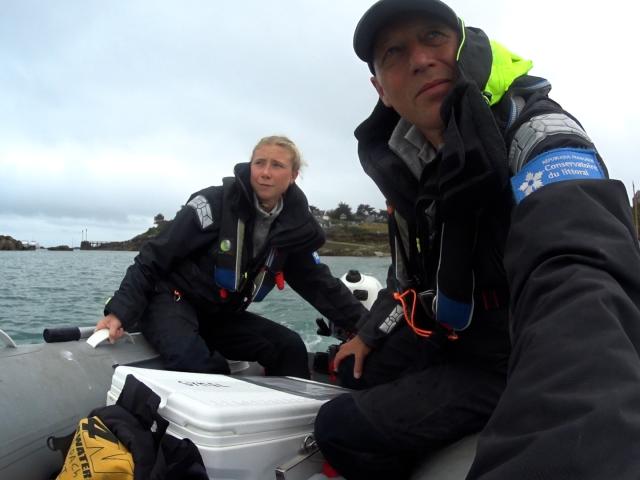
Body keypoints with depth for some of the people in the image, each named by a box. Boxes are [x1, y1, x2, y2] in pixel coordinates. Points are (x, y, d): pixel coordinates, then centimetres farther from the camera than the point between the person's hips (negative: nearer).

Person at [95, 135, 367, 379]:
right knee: (197, 364, -34)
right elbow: (153, 258, -15)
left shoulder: (294, 226, -2)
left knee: (289, 347, -9)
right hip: (171, 299, -5)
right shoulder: (214, 204, -17)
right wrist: (121, 311, -24)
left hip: (222, 315, 6)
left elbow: (318, 282, 3)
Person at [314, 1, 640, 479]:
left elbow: (580, 285, -47)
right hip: (450, 338, 8)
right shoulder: (404, 162, 0)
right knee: (352, 370, 23)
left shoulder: (535, 134, -26)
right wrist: (369, 333, 18)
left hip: (514, 363, -8)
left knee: (340, 428, -11)